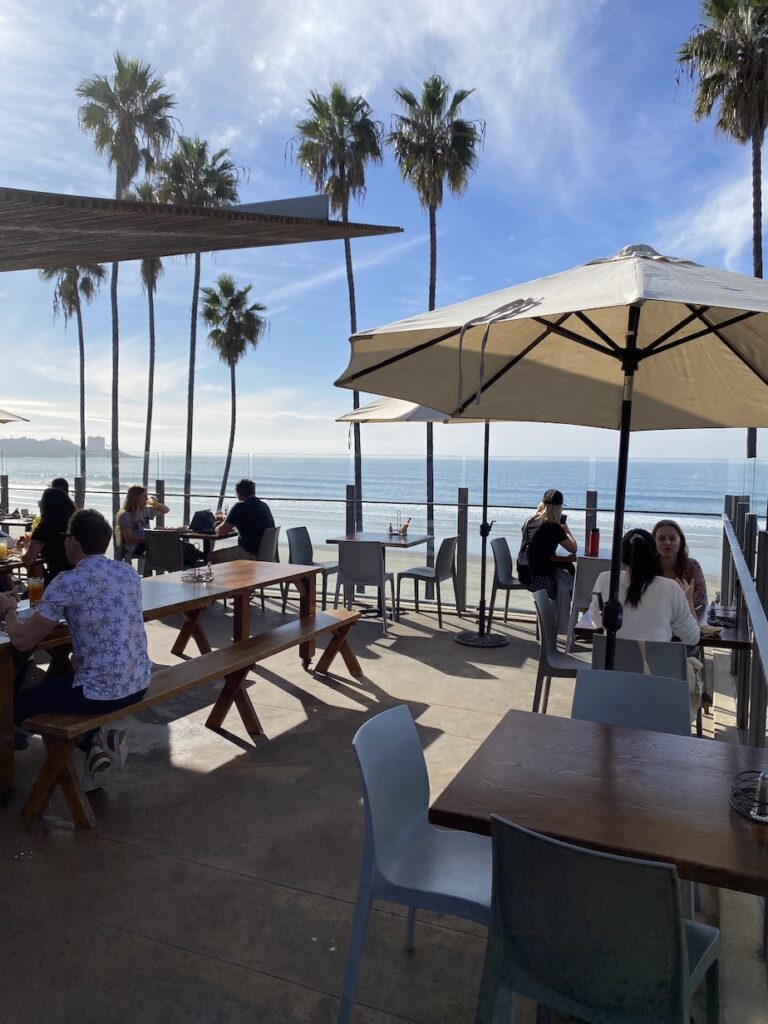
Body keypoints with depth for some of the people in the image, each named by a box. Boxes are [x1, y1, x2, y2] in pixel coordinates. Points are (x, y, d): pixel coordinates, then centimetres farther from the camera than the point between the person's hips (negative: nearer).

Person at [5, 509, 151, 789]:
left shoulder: (68, 582, -15)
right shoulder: (129, 572, 6)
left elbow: (22, 641, -10)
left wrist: (8, 610, 8)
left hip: (101, 693, -7)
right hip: (139, 684, 7)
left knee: (15, 705, 16)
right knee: (55, 682, 33)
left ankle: (94, 740, 4)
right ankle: (97, 745, 14)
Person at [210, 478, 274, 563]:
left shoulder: (240, 507, -13)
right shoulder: (264, 505, 11)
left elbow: (221, 532, -10)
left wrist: (217, 527, 14)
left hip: (251, 554, -9)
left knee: (213, 556, 2)